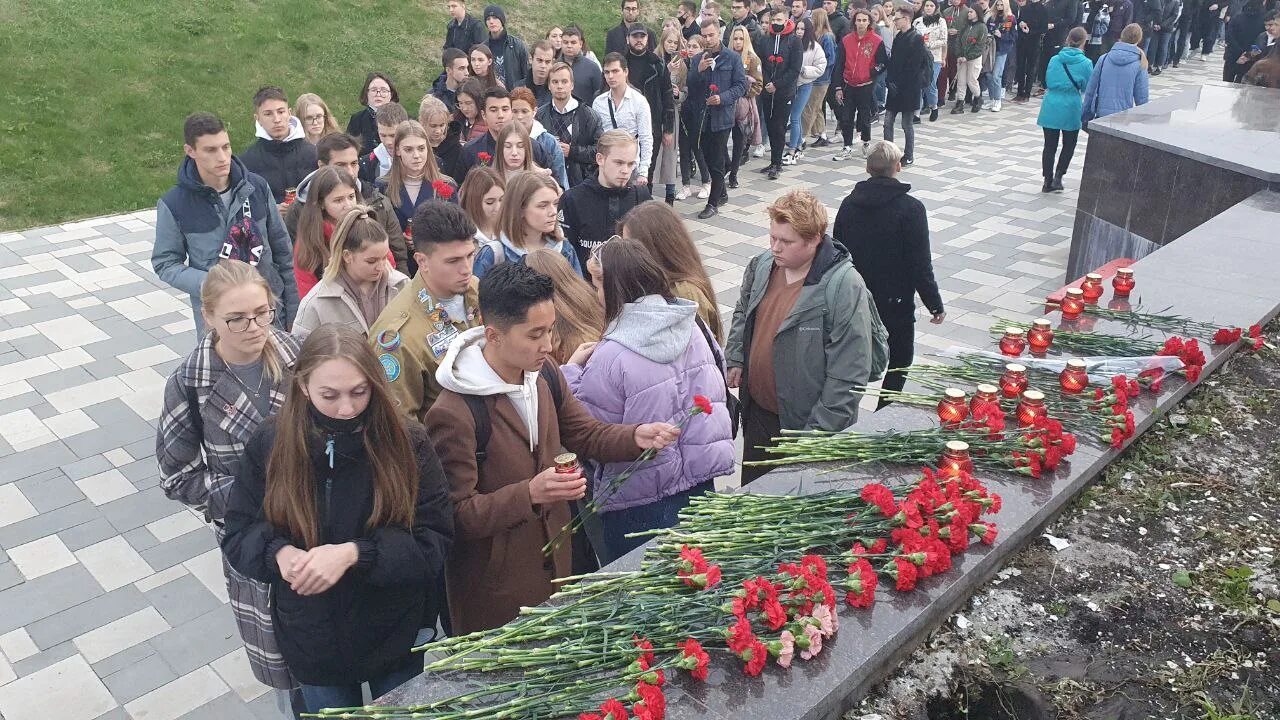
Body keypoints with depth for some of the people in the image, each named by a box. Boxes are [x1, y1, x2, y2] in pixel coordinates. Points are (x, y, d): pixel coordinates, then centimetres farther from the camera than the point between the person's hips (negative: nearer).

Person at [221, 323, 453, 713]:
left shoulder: (407, 443, -17)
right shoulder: (270, 444, -11)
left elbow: (435, 541, -17)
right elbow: (237, 534, -4)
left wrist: (354, 553, -31)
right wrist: (279, 553, -26)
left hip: (395, 637, -1)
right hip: (312, 642, 1)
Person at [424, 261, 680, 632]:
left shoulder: (546, 376, -2)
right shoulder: (453, 414, -25)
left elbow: (587, 435, 8)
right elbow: (457, 515, -21)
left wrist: (635, 436, -11)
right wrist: (530, 494, -33)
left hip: (555, 564, 7)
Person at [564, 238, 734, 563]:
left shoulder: (612, 356, -22)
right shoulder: (692, 327, -4)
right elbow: (717, 390, 10)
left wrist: (570, 371, -5)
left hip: (641, 502, -6)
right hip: (701, 480, 6)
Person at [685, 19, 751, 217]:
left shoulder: (733, 58, -2)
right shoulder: (696, 60, 8)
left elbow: (741, 85, -5)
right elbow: (690, 87, 2)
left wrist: (723, 98, -19)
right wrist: (699, 70, -15)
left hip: (722, 116, -5)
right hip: (702, 116, 5)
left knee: (717, 161, -4)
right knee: (708, 158, 13)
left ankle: (713, 203, 3)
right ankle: (722, 193, 32)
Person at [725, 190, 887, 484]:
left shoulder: (845, 287, -23)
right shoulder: (761, 266, -3)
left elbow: (849, 374, -22)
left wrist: (820, 429, -21)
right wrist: (735, 359, 6)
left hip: (805, 422, -6)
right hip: (757, 412, 6)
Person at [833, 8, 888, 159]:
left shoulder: (877, 41, -6)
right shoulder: (846, 40, 2)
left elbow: (883, 63, 1)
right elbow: (839, 65, 3)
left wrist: (872, 73, -11)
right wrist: (838, 88, 0)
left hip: (866, 87, -3)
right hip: (848, 86, 3)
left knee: (865, 118, 6)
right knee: (846, 118, 2)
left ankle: (866, 144, 29)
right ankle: (847, 148, 12)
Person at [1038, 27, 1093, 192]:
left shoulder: (1054, 59, -1)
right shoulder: (1085, 63, -8)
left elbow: (1048, 81, 5)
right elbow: (1088, 88, -1)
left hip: (1051, 107, 2)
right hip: (1071, 108, -2)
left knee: (1050, 146, 9)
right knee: (1068, 145, 15)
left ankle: (1048, 181, 12)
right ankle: (1058, 177, 5)